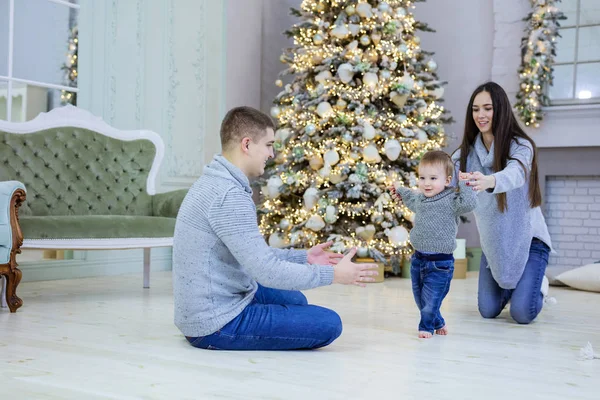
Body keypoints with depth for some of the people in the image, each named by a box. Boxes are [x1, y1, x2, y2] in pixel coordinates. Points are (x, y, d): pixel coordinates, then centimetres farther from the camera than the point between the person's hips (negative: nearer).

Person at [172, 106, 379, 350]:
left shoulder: (215, 183, 9)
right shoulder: (229, 196, -24)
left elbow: (254, 255, 16)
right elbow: (267, 271, -25)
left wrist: (303, 257, 14)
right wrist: (333, 274, -14)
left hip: (202, 312, 10)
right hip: (217, 325, -10)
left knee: (295, 301, 29)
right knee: (329, 324, -11)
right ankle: (225, 341, 0)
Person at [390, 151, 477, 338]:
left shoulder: (451, 200, -15)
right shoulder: (421, 198, 8)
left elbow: (469, 203, -33)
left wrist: (465, 185, -32)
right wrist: (401, 192, 43)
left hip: (440, 263, -7)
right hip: (418, 258, 7)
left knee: (431, 299, -1)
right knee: (420, 298, 19)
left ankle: (427, 326, 23)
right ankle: (438, 323, 41)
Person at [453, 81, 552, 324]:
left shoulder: (520, 146, -18)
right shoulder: (467, 151, -3)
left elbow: (515, 174, -40)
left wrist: (488, 181, -62)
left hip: (526, 239, -4)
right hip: (492, 241, 4)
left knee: (522, 313, -12)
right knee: (488, 311, -1)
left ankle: (537, 284, 23)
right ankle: (511, 286, 33)